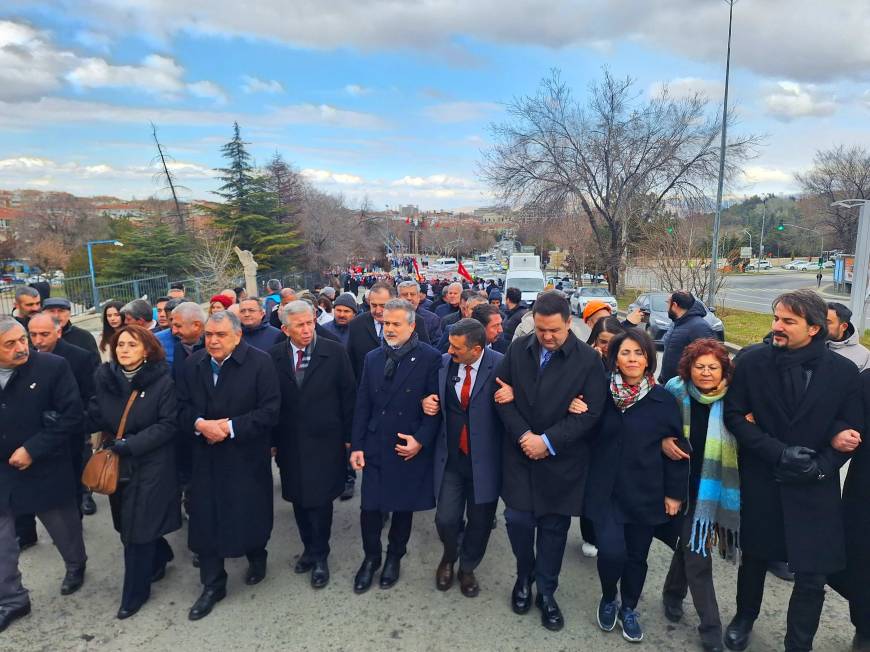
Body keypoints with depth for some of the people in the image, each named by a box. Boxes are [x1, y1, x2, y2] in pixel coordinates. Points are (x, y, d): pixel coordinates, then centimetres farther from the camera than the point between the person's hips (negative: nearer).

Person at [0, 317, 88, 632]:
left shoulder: (53, 367, -16)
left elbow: (72, 416, -17)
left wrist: (32, 449, -20)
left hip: (44, 470, -2)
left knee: (64, 528, 19)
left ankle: (76, 566, 48)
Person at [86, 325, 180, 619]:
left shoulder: (162, 381, -14)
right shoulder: (104, 377, 0)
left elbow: (168, 424, -15)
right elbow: (95, 415, 10)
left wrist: (130, 445, -20)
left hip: (150, 466, -5)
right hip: (116, 465, 5)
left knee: (137, 529, 1)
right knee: (127, 524, 16)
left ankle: (135, 592, 20)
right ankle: (160, 555, 44)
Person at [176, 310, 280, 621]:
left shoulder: (260, 362, -13)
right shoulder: (193, 363, 2)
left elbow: (270, 410, -16)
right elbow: (182, 406, 4)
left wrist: (231, 427, -21)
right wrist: (199, 424, -17)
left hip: (247, 456, -3)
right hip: (206, 456, 3)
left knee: (251, 513, 13)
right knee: (205, 519, 7)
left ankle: (256, 558, 44)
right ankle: (212, 585, 25)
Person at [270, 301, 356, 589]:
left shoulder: (335, 352, -8)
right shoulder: (274, 357, -2)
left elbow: (348, 395, -3)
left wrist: (348, 436, -2)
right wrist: (272, 440, 3)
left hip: (325, 441, -2)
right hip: (290, 443, 2)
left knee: (320, 499, 3)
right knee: (299, 498, 12)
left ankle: (319, 555, 22)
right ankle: (309, 546, 33)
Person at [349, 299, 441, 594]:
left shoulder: (430, 358, -7)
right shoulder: (372, 358, 5)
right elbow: (362, 405, 6)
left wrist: (420, 440, -14)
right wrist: (357, 445, 1)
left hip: (410, 448, -2)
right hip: (375, 447, 2)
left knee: (404, 506, 12)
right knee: (370, 507, 4)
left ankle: (394, 557, 36)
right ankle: (371, 558, 29)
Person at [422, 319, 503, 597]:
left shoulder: (501, 365, -14)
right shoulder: (443, 363, -2)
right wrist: (428, 403, -9)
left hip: (484, 459, -2)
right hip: (450, 458, 2)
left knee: (480, 521, 13)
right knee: (446, 519, 5)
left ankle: (467, 568, 43)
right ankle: (449, 556, 40)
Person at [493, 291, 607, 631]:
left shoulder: (588, 359, -9)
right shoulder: (518, 349, -1)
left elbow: (591, 412, -12)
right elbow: (503, 395, 0)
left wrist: (549, 441, -17)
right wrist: (523, 435, -12)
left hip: (561, 460, -1)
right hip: (520, 454, 2)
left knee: (554, 526, 11)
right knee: (517, 519, 4)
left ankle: (546, 591, 32)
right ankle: (524, 576, 34)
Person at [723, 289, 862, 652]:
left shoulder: (843, 371, -6)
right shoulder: (752, 361, -9)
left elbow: (851, 431, -2)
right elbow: (734, 415, -8)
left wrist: (820, 467, -16)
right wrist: (778, 452, -19)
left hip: (815, 490, 0)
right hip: (760, 482, 0)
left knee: (811, 576, 6)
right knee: (755, 557, 20)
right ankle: (744, 617, 46)